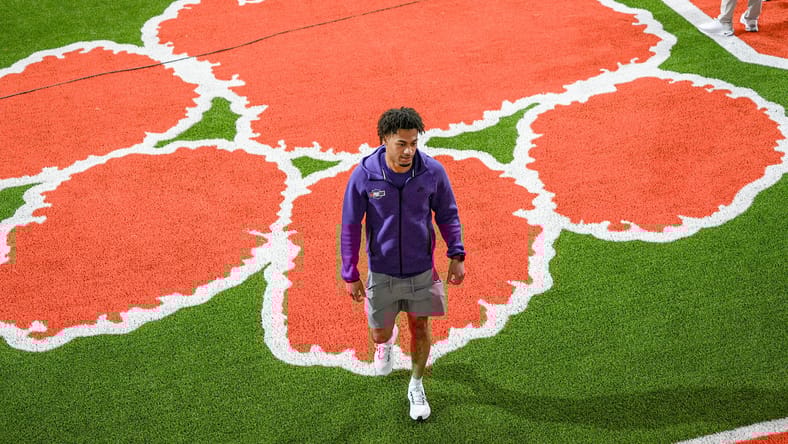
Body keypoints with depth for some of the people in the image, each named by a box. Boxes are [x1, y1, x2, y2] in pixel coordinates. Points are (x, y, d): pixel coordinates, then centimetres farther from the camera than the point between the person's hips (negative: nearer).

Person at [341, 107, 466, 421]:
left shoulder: (433, 171, -14)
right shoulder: (363, 175, -17)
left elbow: (447, 214, 2)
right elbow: (350, 226, -7)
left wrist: (456, 255, -6)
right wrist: (350, 274, -6)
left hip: (422, 270, 1)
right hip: (382, 273, 0)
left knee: (420, 330, 11)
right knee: (379, 335, 12)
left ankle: (416, 386, 36)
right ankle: (387, 340, 52)